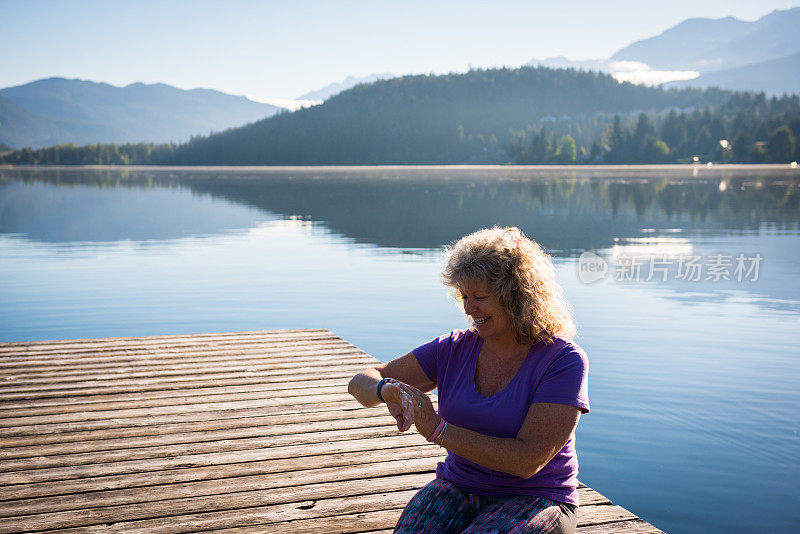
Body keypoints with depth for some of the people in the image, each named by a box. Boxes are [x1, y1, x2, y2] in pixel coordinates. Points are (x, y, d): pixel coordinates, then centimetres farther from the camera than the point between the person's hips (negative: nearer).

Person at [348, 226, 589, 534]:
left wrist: (436, 429, -23)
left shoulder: (564, 361, -12)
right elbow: (361, 383, 1)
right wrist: (388, 389, -24)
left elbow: (528, 460, -20)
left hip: (535, 500, -3)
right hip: (458, 489, 4)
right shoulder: (455, 349, 3)